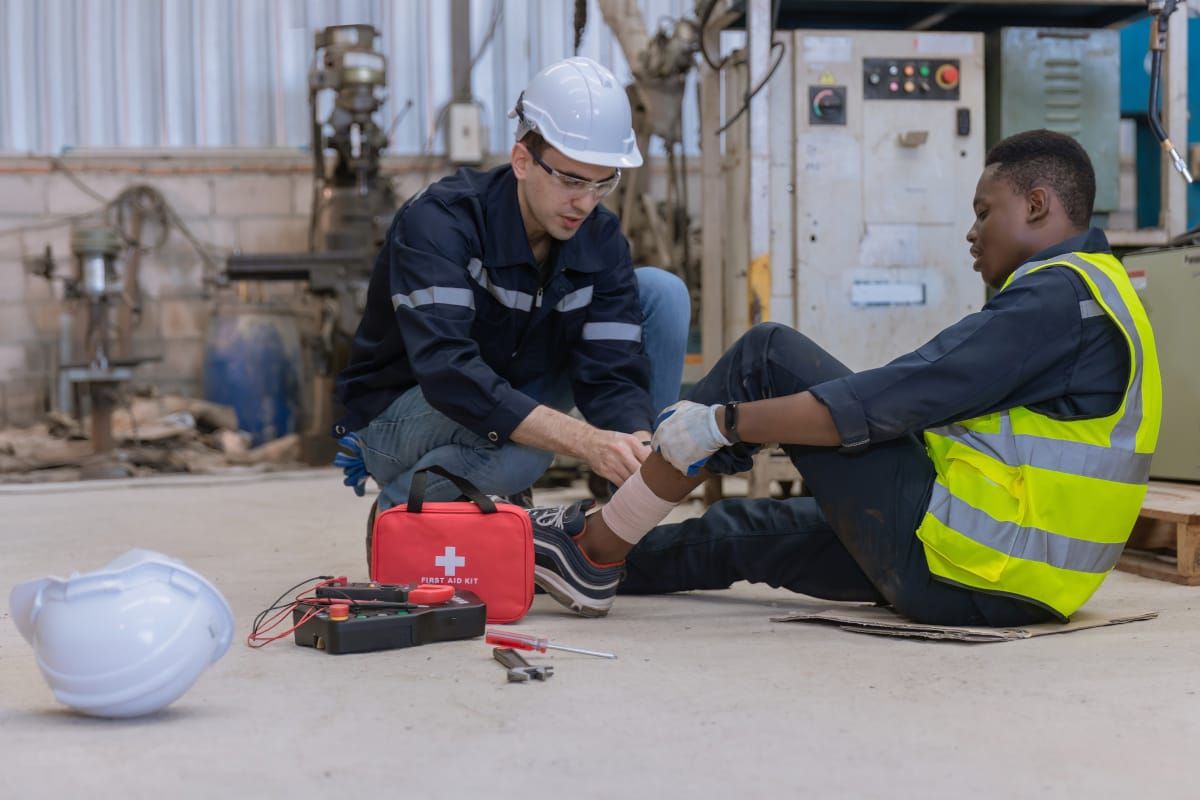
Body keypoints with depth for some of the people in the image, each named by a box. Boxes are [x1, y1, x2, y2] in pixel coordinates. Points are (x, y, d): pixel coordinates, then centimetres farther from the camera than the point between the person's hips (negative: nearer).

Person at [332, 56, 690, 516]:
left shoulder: (600, 239, -10)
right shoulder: (439, 222, -28)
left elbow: (612, 371, -17)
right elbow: (446, 371, -41)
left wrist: (640, 444, -41)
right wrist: (583, 440, -51)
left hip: (515, 391, 6)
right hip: (398, 413, -6)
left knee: (663, 291, -10)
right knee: (523, 449, -41)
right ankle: (399, 509, -7)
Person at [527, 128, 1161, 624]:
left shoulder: (1058, 296, -14)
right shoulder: (1090, 295, 18)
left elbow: (894, 401, -22)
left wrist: (725, 421, -17)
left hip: (958, 572, -10)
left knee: (767, 357, -4)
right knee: (745, 530, 19)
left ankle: (595, 550, 1)